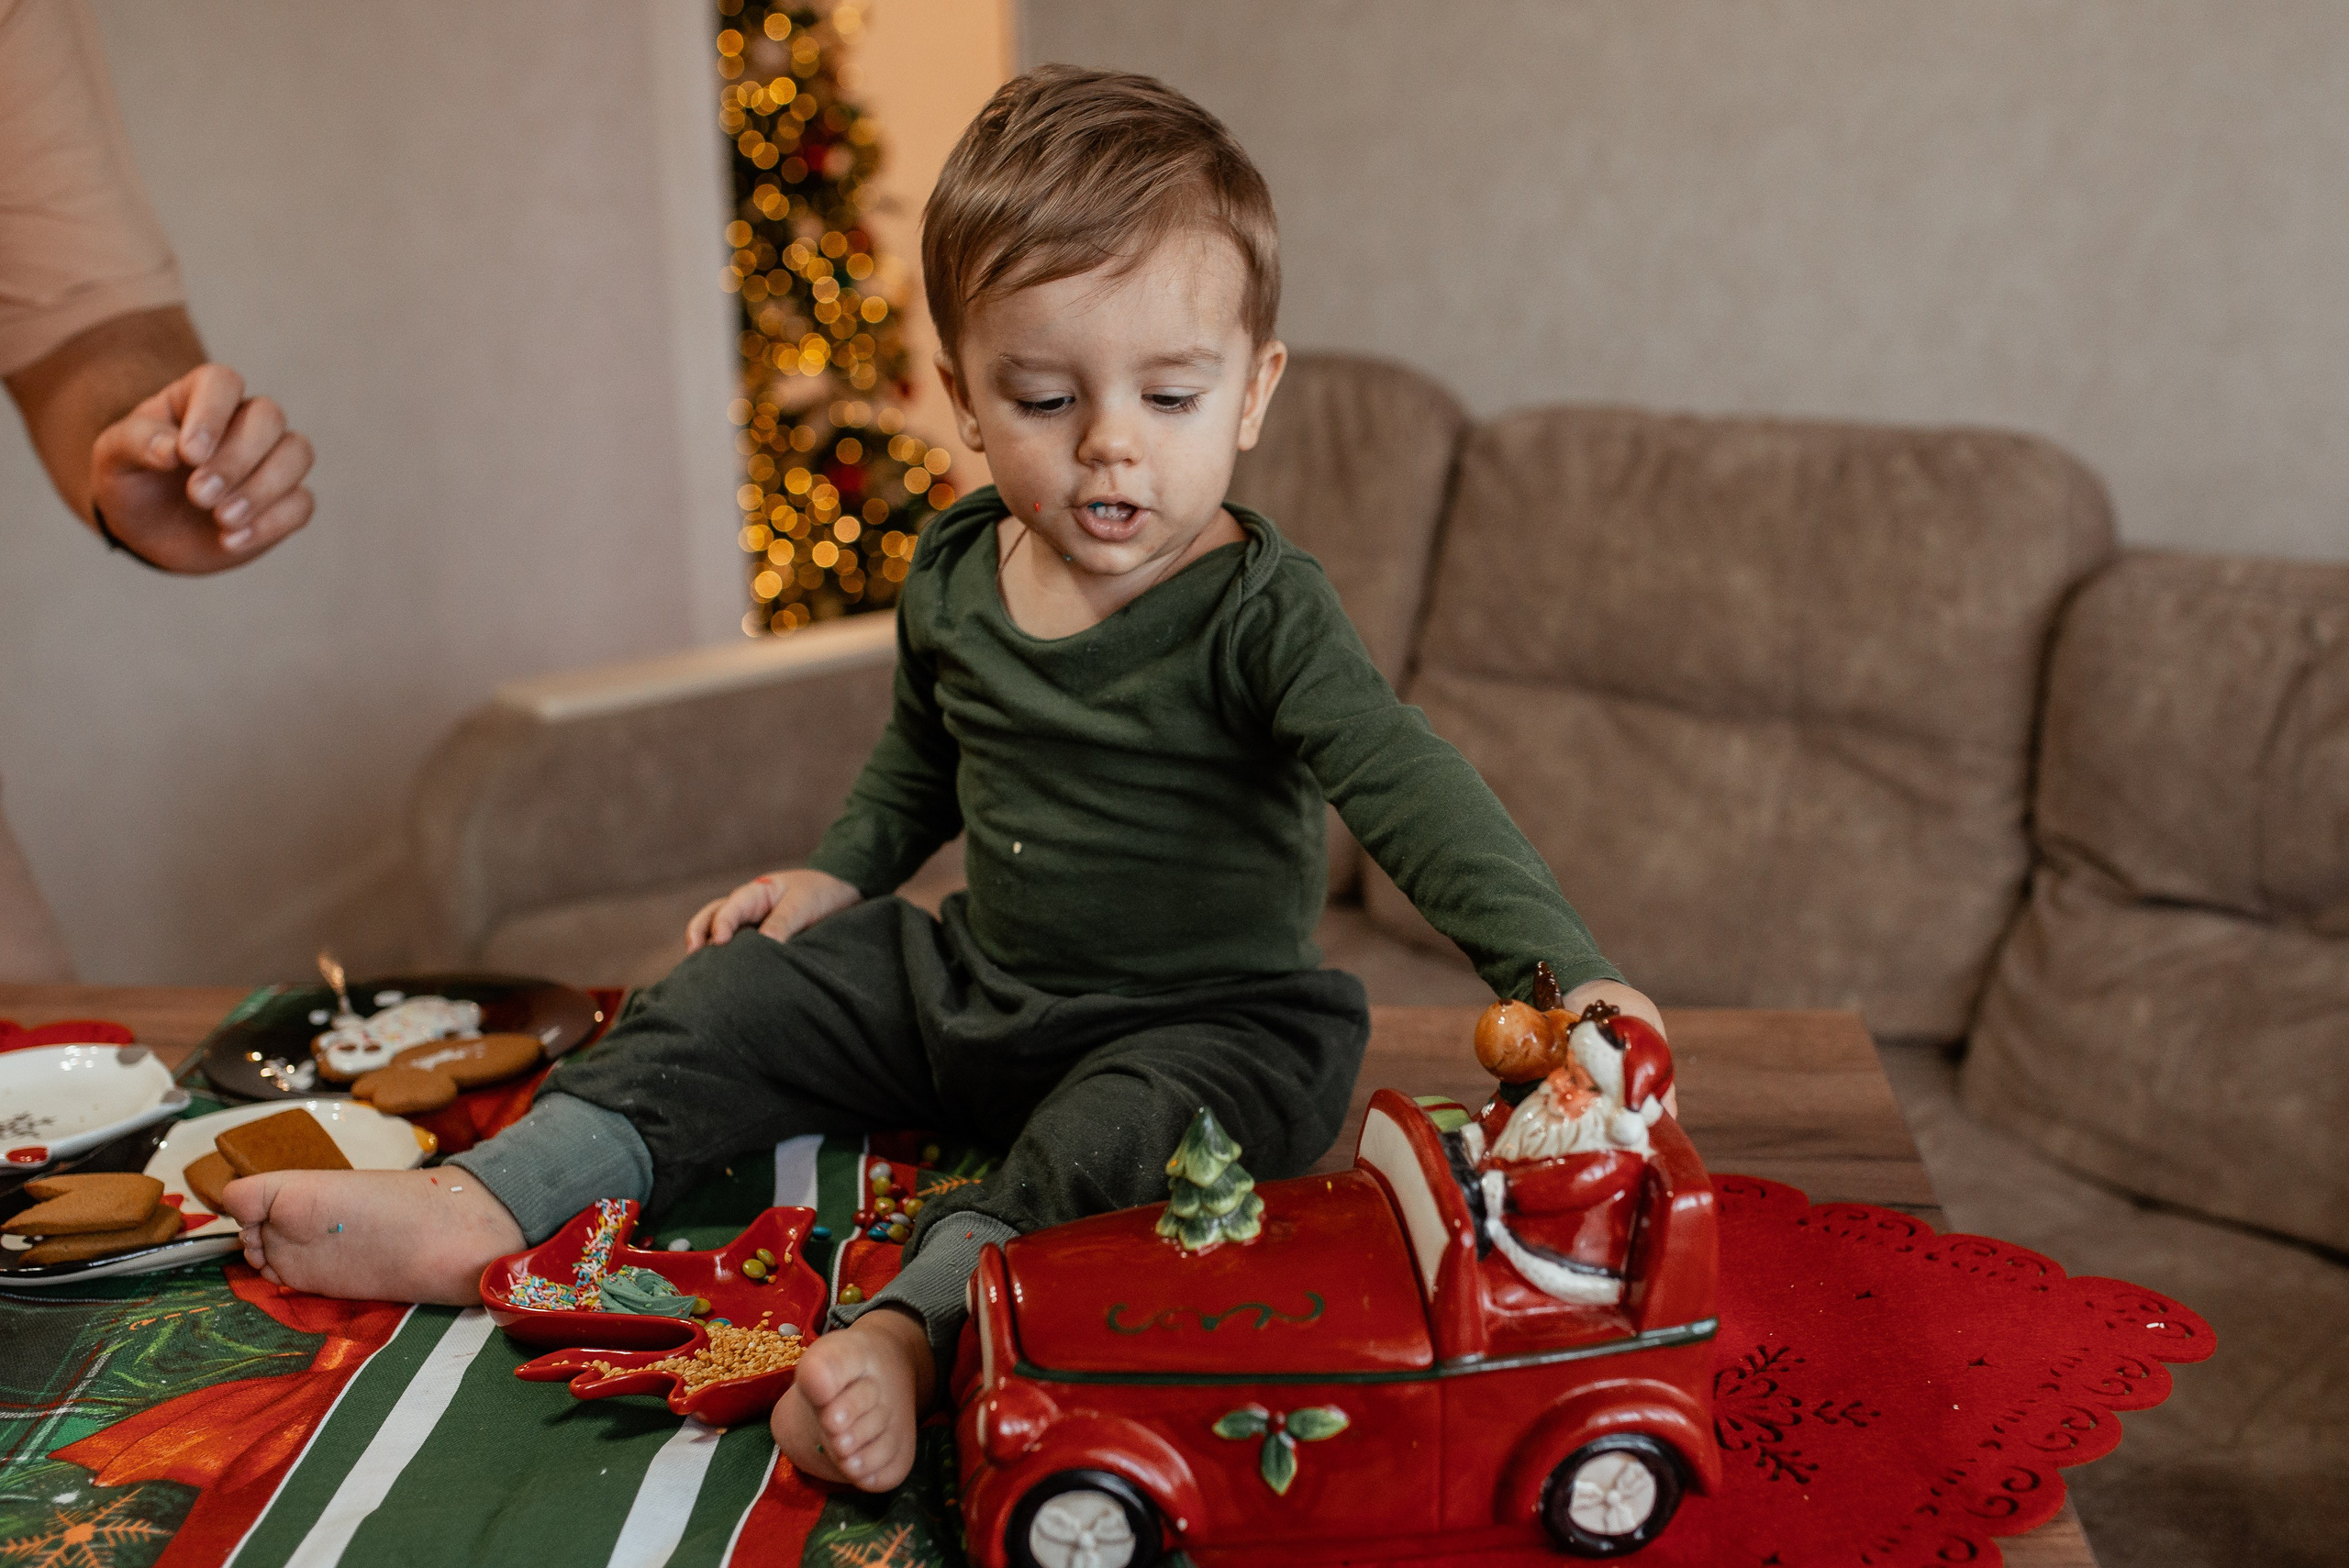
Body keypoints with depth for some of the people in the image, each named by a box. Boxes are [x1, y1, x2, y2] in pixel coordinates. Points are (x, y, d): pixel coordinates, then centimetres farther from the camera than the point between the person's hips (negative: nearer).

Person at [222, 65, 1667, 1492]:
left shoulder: (1261, 610, -20)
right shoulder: (953, 578, 0)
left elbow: (1405, 781, -34)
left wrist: (1561, 966, -46)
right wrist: (838, 872, 8)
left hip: (1204, 1014, -6)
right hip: (977, 981, 6)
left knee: (1132, 1120, -37)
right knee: (745, 987, 1)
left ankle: (912, 1326, -47)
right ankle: (480, 1204, -1)